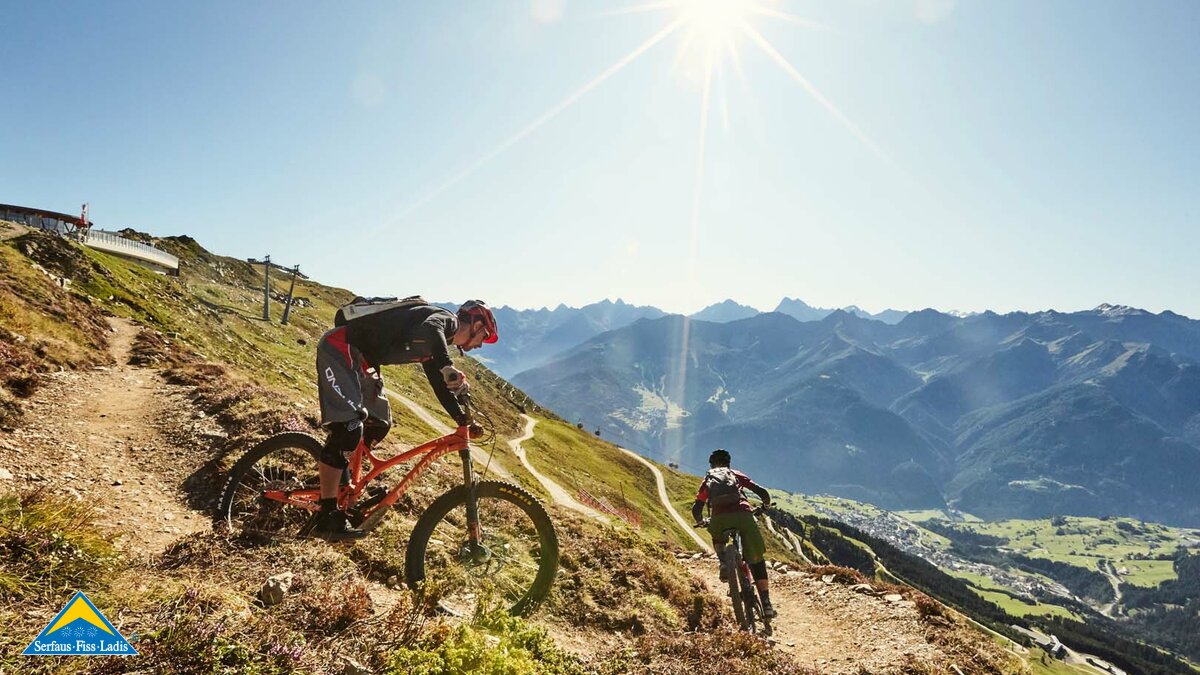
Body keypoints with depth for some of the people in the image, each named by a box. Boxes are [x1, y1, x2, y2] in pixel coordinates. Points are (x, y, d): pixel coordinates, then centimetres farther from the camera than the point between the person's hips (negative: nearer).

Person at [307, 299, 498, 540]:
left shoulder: (438, 342, 17)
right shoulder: (446, 318, -12)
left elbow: (439, 382, 23)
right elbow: (429, 329, -37)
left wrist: (463, 418, 19)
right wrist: (448, 366, -50)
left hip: (360, 360, 10)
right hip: (339, 348, -10)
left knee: (379, 424, 14)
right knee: (349, 427, -18)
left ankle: (328, 477, 29)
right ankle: (326, 516, -14)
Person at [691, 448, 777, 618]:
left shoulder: (707, 480, 28)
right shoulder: (736, 474, 28)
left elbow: (696, 509, 21)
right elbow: (762, 492, 20)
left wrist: (700, 521, 42)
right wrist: (766, 505, 41)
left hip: (719, 518, 0)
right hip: (743, 514, 0)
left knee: (717, 538, 36)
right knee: (756, 560, 13)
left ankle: (724, 564, 7)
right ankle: (766, 605, 7)